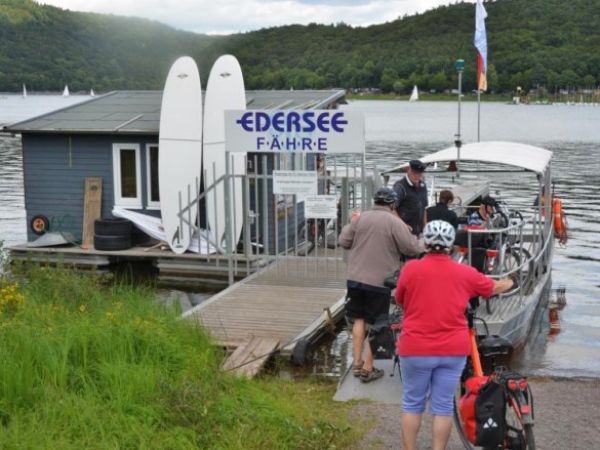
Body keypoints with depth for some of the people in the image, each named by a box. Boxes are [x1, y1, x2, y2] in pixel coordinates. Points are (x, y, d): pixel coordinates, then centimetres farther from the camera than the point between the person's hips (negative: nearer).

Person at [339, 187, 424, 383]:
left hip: (355, 278, 4)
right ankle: (368, 369, 9)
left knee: (359, 320, 16)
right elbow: (411, 248, -10)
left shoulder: (360, 218, 2)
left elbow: (343, 241, 7)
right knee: (375, 325, 6)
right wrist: (423, 245, 11)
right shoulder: (395, 222, -11)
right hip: (379, 281, -4)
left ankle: (357, 363, 19)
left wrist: (349, 224, 25)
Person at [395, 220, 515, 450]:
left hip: (416, 349, -1)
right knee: (443, 405, 9)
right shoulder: (465, 273, -1)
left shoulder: (411, 268, -8)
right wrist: (508, 283, 38)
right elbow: (494, 287, 16)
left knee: (412, 404, 11)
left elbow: (399, 300, 7)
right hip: (453, 350, 1)